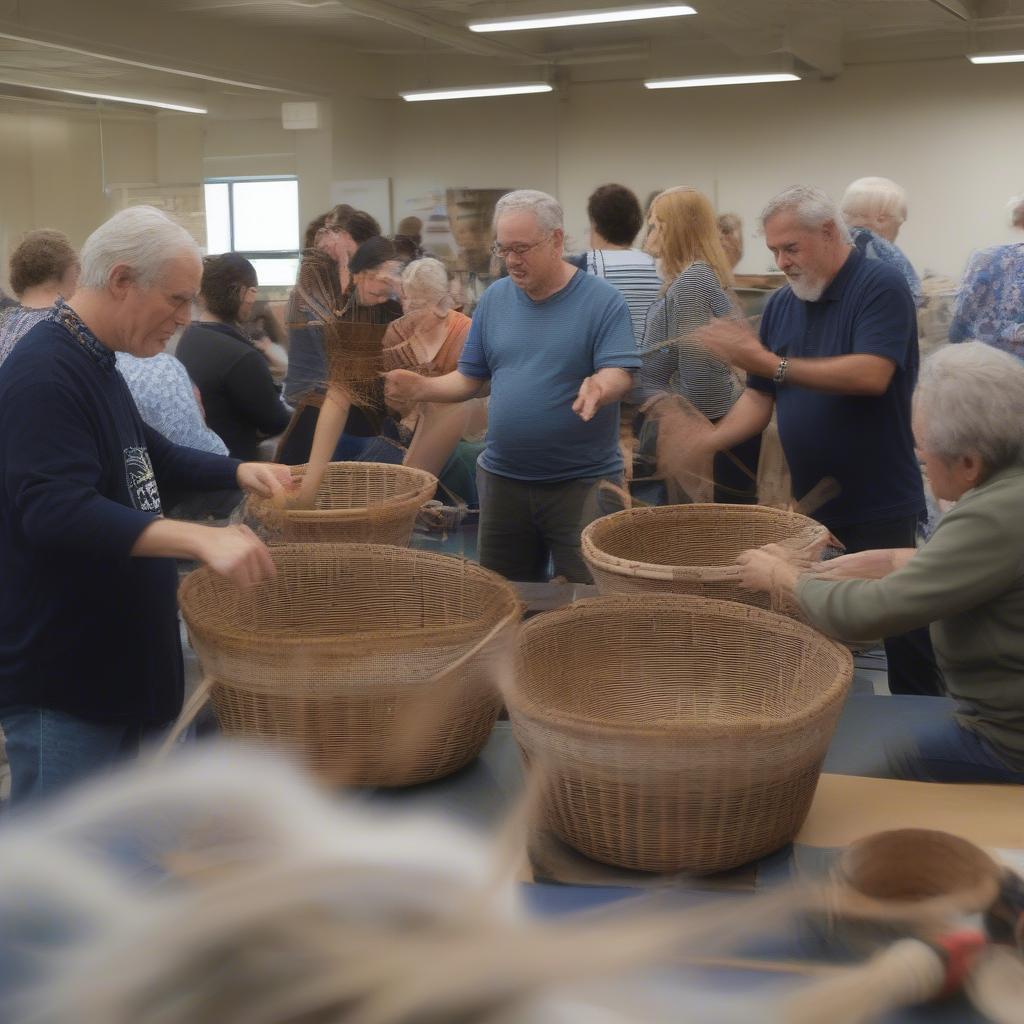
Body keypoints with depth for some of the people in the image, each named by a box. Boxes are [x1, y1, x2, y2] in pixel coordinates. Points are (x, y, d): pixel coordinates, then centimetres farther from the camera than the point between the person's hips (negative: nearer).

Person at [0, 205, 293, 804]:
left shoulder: (96, 366, 12)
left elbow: (151, 458, 25)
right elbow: (59, 512, -32)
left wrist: (239, 472, 9)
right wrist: (199, 538, -41)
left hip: (117, 661, 10)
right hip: (61, 685, -10)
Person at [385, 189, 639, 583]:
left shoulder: (603, 301, -7)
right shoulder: (495, 299, 7)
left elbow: (620, 374, -15)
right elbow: (470, 378, 9)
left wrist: (598, 388, -38)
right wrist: (422, 388, -10)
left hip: (582, 482, -4)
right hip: (503, 478, 5)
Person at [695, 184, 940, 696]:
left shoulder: (881, 286, -11)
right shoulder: (781, 304, 9)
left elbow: (871, 375, -25)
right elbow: (760, 398, 9)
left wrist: (770, 362, -28)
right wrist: (706, 442, -9)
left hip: (879, 504, -6)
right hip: (807, 501, 6)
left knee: (902, 632, 2)